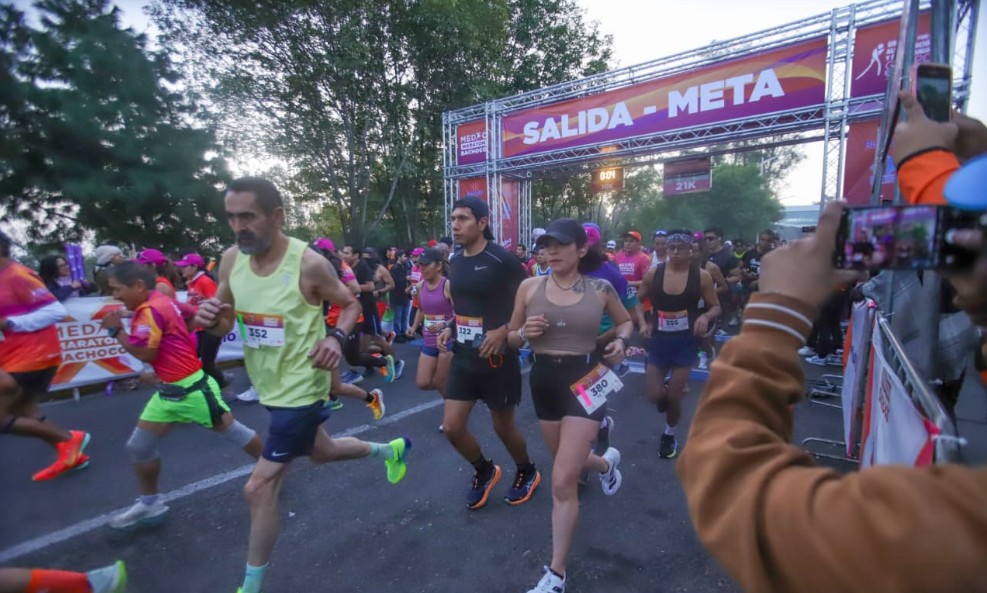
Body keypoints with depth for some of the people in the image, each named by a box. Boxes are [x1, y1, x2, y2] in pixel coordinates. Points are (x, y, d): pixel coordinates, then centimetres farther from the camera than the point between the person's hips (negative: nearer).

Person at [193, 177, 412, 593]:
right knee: (321, 452, 27)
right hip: (270, 385, 8)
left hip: (301, 388, -7)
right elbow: (226, 323, 6)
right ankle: (390, 450, 53)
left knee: (260, 487, -2)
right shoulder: (231, 259, -4)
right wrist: (209, 318, -17)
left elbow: (352, 304, -8)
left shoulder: (308, 263, -22)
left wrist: (336, 338, -27)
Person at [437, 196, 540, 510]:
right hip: (463, 355, 6)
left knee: (503, 426, 11)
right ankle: (484, 471, 34)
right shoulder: (455, 261, 6)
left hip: (496, 355, -6)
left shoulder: (502, 258, -16)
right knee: (452, 427, 4)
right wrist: (450, 329, 4)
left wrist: (504, 330, -22)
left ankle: (527, 473, 42)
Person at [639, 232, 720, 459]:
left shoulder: (701, 276, -7)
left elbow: (716, 306, 2)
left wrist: (705, 317, -20)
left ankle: (669, 436, 34)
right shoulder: (653, 273, -4)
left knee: (673, 397, 5)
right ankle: (666, 395, 37)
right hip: (658, 339, 1)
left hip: (686, 341, -1)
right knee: (655, 395, -3)